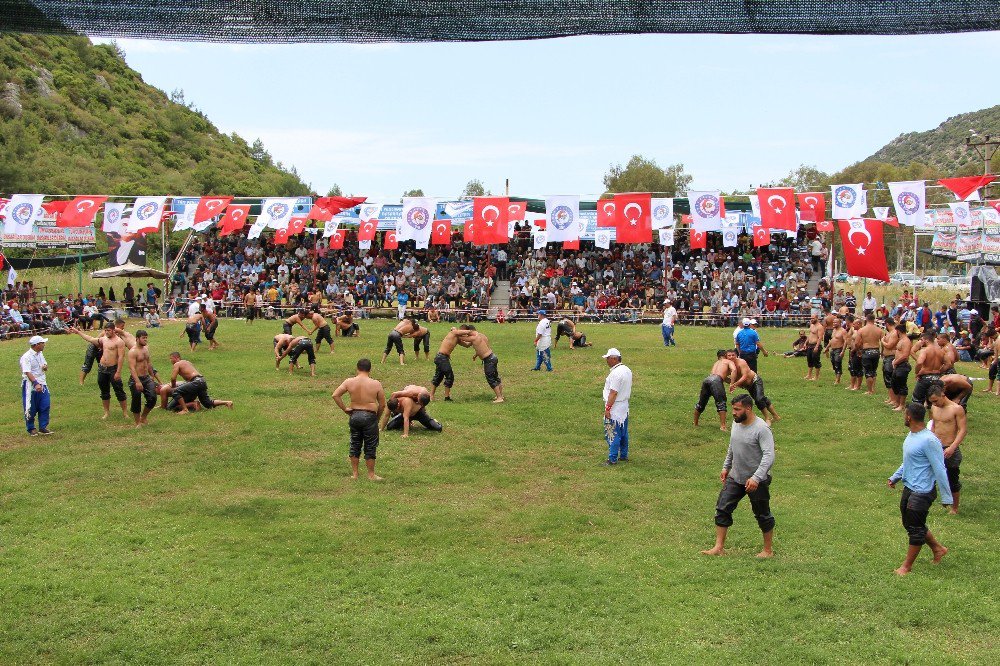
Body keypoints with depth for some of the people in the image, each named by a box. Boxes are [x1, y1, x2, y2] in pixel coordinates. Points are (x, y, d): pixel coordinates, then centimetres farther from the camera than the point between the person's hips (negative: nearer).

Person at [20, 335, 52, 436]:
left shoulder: (40, 354, 8)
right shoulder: (26, 357, -17)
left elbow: (44, 365, 21)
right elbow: (28, 373, -24)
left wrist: (45, 367, -4)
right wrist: (36, 384, -35)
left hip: (42, 384, 7)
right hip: (31, 386, -7)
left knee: (45, 406, 2)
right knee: (30, 409, 4)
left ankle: (43, 427, 10)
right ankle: (31, 429, 19)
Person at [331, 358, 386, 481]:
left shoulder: (349, 382, -4)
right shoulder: (376, 384, -8)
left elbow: (335, 395, -7)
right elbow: (382, 404, -4)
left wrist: (344, 409, 2)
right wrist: (378, 418, 11)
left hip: (354, 415, 3)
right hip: (369, 417, -3)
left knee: (355, 445, 15)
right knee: (370, 447, 8)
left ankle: (354, 473, 21)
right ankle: (371, 475, 16)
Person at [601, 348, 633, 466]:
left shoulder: (616, 373, -22)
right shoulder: (627, 370, 9)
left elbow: (613, 393, -23)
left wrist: (607, 408, -19)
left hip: (615, 408, -10)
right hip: (624, 407, 10)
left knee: (612, 434, -3)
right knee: (623, 433, 17)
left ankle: (612, 459, 1)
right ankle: (624, 456, 26)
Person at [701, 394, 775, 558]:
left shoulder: (761, 429, -22)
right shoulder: (736, 423, 3)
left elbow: (769, 456, -28)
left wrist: (756, 478, -34)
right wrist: (726, 467, 20)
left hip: (756, 481, -7)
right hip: (735, 478, 7)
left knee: (762, 515, 8)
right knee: (722, 509, 3)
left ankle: (768, 550, 25)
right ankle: (719, 547, 10)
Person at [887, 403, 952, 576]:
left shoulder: (929, 440, -24)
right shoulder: (912, 435, 5)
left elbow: (939, 470, -20)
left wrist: (946, 496, -16)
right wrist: (895, 477, 23)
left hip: (922, 492, -10)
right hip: (909, 488, 10)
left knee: (916, 529, 3)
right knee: (909, 524, 20)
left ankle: (906, 566, 15)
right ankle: (938, 549, 39)